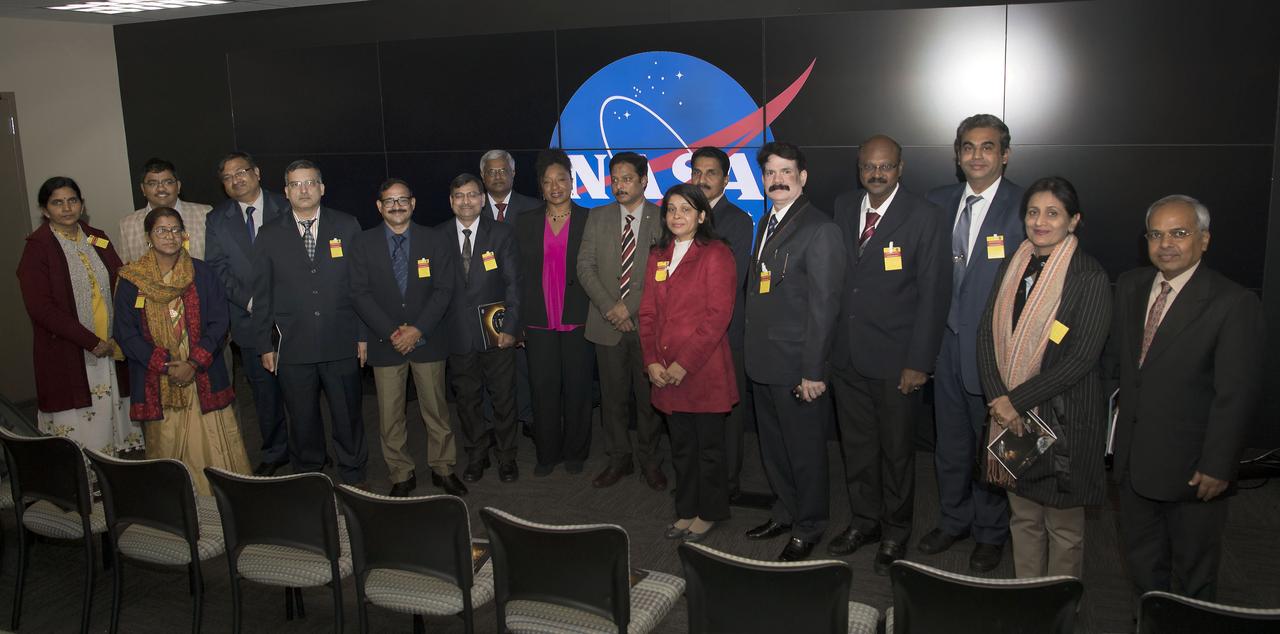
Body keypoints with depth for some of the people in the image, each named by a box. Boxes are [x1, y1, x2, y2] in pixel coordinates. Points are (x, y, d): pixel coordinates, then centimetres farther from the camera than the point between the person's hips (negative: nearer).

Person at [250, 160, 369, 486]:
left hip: (342, 345, 0)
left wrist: (363, 335, -1)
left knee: (348, 414, 9)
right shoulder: (269, 236, 3)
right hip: (293, 347, 1)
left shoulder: (347, 227, 1)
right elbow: (262, 295, 6)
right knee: (302, 419, 13)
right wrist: (265, 345, 4)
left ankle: (353, 476, 27)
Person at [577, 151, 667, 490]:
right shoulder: (598, 217, 7)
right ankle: (618, 459, 24)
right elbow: (585, 267, 2)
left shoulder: (663, 219, -1)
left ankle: (649, 460, 23)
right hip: (608, 324, 2)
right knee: (613, 396, 9)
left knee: (649, 396, 7)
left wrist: (630, 305, -13)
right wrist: (609, 307, -9)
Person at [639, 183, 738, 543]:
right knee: (681, 444, 14)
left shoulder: (716, 254, -7)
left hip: (704, 369, -5)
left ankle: (709, 513, 22)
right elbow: (648, 313, 12)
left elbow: (718, 315, -14)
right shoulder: (658, 256, 13)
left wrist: (685, 363, -16)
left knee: (708, 444, 6)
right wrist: (652, 362, -1)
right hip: (666, 373, 6)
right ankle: (686, 510, 28)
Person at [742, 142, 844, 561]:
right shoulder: (768, 223, 12)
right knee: (773, 448, 20)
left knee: (805, 451, 7)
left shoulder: (819, 229, -15)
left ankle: (808, 528, 24)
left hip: (796, 368, -8)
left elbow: (823, 305, -18)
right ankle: (785, 514, 38)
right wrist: (752, 350, 9)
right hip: (763, 362, 8)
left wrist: (813, 371, -20)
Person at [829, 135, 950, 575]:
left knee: (896, 451, 9)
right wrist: (828, 342, 6)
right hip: (846, 356, 5)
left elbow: (933, 294, -11)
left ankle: (895, 534, 28)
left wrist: (919, 362, -14)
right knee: (856, 445, 16)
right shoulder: (844, 208, 6)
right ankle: (865, 521, 34)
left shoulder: (924, 217, -9)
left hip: (895, 361, -4)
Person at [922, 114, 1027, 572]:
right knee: (950, 442, 18)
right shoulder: (939, 202, 6)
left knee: (993, 444, 10)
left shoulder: (1024, 207, -10)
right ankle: (954, 520, 37)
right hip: (947, 341, 5)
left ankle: (991, 533, 30)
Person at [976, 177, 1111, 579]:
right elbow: (987, 333, 3)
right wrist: (998, 398, -10)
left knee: (1063, 525, 9)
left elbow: (1082, 358, -16)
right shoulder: (1012, 267, 6)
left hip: (1063, 417, -5)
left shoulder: (1090, 278, -12)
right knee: (1023, 517, 17)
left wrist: (1016, 400, -16)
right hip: (1009, 410, 5)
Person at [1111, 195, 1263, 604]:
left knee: (1195, 569, 15)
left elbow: (1237, 395, -17)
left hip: (1192, 467, -5)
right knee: (1140, 555, 21)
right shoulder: (1129, 286, 3)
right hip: (1134, 458, 6)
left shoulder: (1234, 304, -17)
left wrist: (1218, 466, -18)